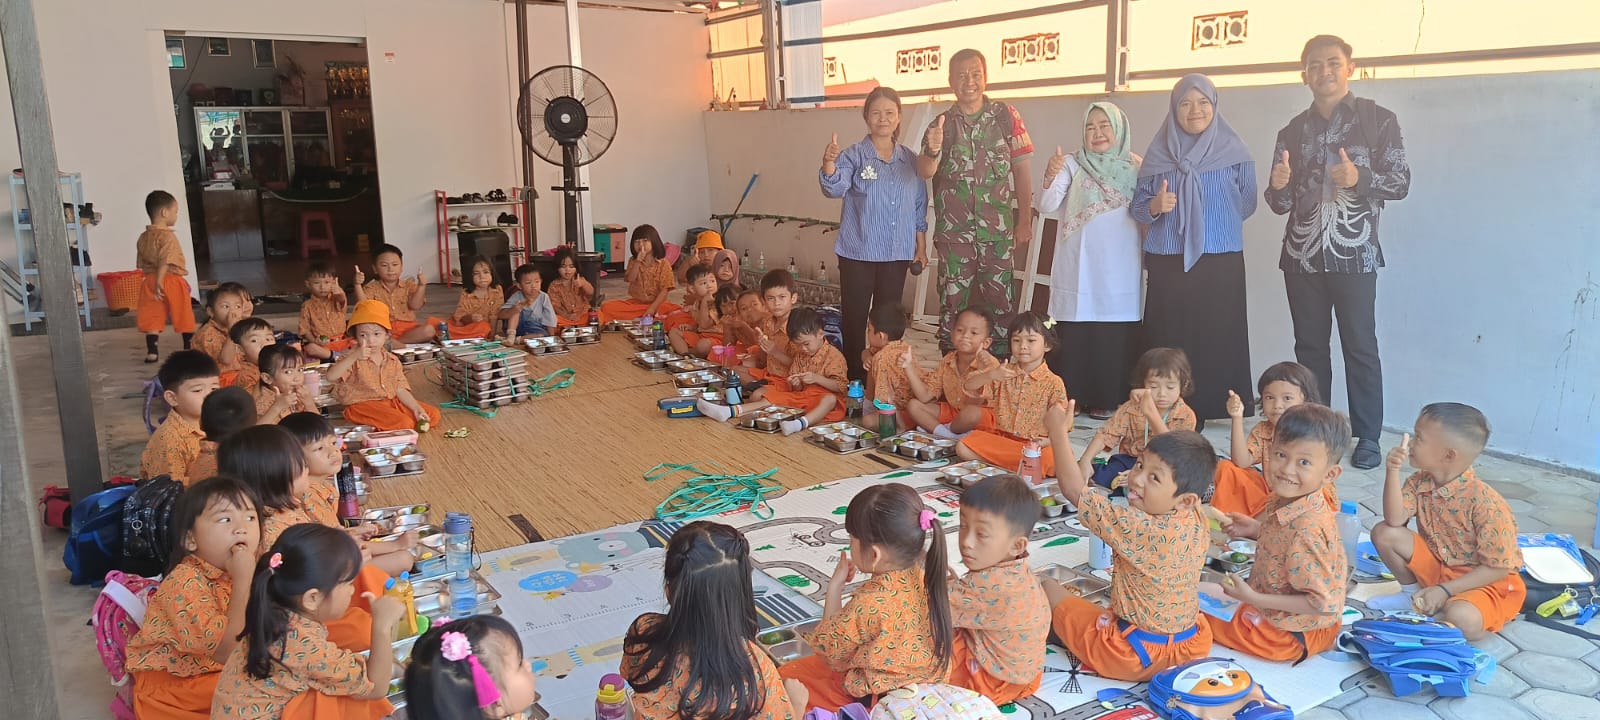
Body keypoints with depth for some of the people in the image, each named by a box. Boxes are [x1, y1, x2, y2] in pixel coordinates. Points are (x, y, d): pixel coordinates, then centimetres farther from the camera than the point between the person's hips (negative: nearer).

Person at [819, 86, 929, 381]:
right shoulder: (853, 156, -6)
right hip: (858, 251, -3)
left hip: (897, 253, 3)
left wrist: (921, 246, 12)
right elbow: (835, 189, -23)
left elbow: (919, 207, 13)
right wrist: (829, 163, -42)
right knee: (854, 317, 1)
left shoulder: (910, 159, 7)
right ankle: (854, 377, 12)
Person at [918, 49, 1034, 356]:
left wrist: (1025, 221, -2)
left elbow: (1022, 169, 3)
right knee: (953, 300, 6)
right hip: (953, 230, 1)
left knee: (1000, 299, 3)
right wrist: (933, 151, -30)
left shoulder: (1005, 115, 3)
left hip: (998, 228, -1)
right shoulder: (942, 124, 5)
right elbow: (925, 172, -7)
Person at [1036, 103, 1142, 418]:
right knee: (1073, 334, 0)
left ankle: (1107, 399, 15)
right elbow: (1047, 207, -12)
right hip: (1079, 269, -2)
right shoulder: (1072, 164, 1)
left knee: (1115, 337, 3)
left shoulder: (1135, 167, 7)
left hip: (1120, 270, 2)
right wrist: (1050, 178, -29)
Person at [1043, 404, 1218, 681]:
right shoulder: (1198, 522, -11)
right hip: (1193, 645, 6)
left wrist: (1059, 431, -16)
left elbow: (1073, 489, -24)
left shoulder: (1138, 528, -29)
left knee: (1049, 587, 10)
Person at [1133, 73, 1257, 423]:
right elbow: (1137, 206, 6)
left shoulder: (1234, 152, 4)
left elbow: (1248, 204, 8)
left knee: (1215, 335, -3)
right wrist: (1155, 206, -14)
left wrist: (1214, 221, -2)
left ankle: (1208, 408, 6)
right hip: (1168, 261, 1)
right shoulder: (1158, 153, 7)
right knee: (1168, 336, -2)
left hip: (1220, 260, -1)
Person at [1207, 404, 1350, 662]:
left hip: (1292, 632, -8)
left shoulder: (1307, 530, -34)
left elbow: (1321, 603, -29)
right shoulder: (1285, 501, -9)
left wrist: (1254, 599, -27)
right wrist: (1255, 529, -6)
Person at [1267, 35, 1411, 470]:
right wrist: (1278, 186, -11)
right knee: (1309, 347, 8)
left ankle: (1367, 438, 7)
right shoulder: (1292, 131, 12)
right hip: (1303, 255, 4)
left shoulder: (1378, 120, 2)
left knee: (1360, 348, -1)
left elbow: (1401, 182, -1)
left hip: (1354, 254, -3)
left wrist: (1360, 178, -20)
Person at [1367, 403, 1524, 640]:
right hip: (1437, 566, 7)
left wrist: (1445, 590, -23)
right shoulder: (1419, 482, -6)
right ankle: (1413, 594, 11)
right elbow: (1394, 520, -19)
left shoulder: (1485, 503, -25)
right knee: (1384, 533, -11)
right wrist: (1393, 471, -26)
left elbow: (1498, 567, -20)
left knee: (1460, 619, -37)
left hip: (1486, 582, -7)